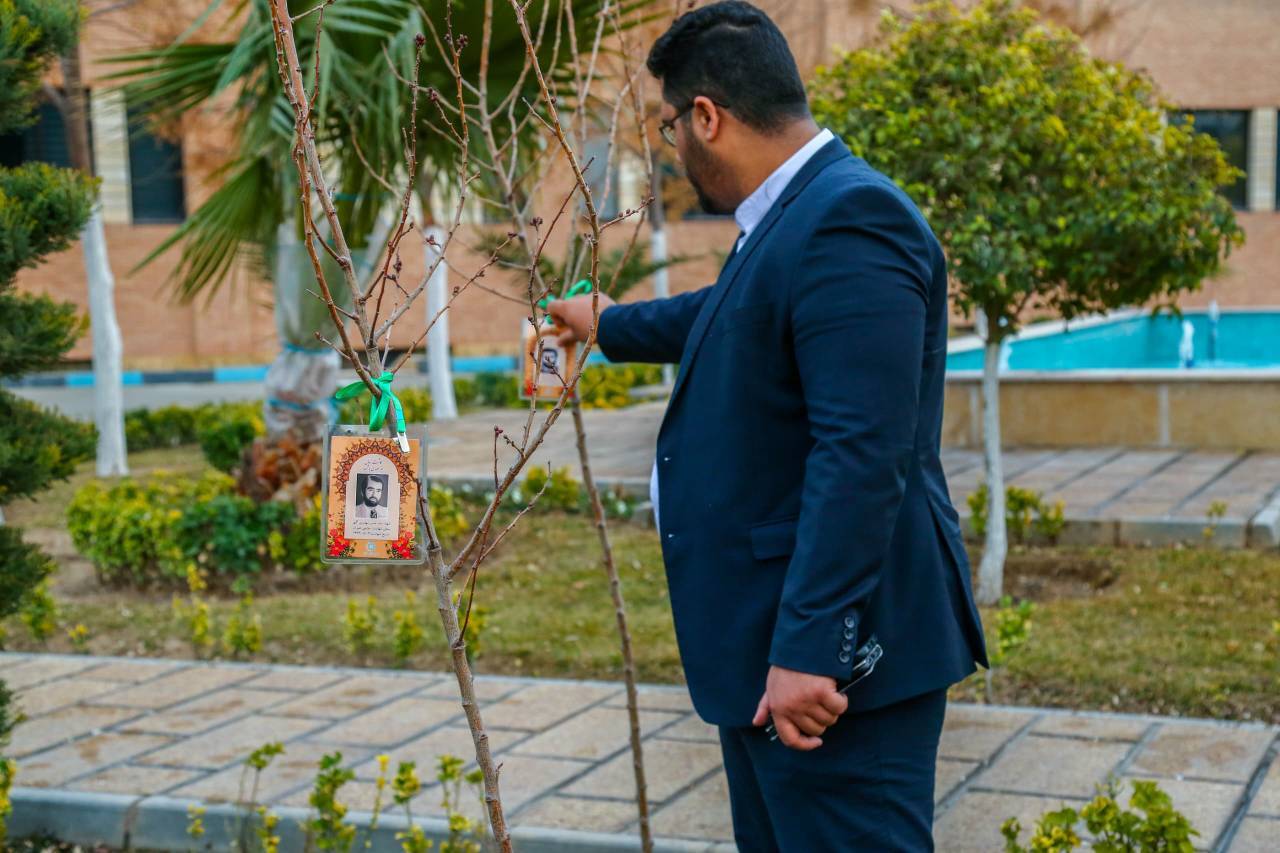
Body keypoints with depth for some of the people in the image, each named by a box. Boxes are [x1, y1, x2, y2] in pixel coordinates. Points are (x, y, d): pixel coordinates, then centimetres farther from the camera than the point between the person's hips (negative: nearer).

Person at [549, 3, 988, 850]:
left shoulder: (849, 220, -19)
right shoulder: (791, 217, 13)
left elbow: (861, 456, -26)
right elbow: (724, 319, 36)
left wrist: (808, 649, -27)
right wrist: (608, 325, 52)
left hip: (823, 656, -10)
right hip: (771, 648, 10)